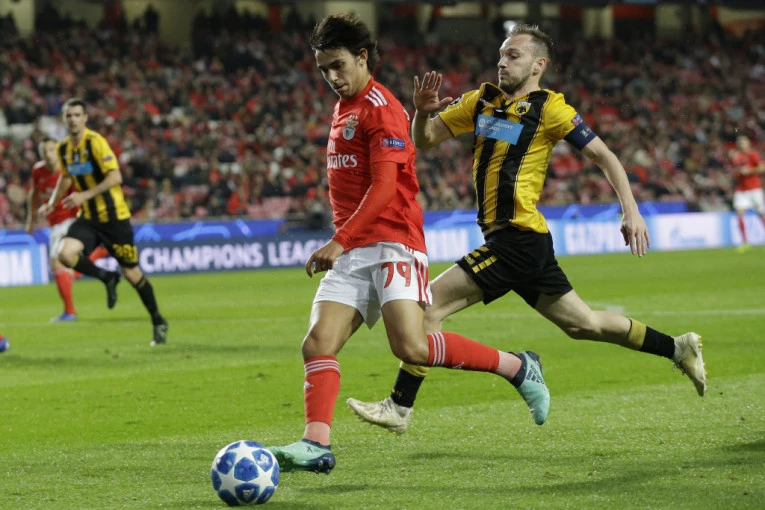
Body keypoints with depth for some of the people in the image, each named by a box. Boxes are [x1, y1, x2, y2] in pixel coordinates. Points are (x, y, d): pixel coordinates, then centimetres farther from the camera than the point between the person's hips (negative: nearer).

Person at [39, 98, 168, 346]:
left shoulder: (96, 142, -16)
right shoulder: (63, 149, 5)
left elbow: (115, 177, -22)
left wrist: (85, 195, -27)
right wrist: (52, 202, 12)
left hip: (114, 216, -6)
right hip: (88, 218, 6)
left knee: (132, 273, 0)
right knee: (66, 254, -21)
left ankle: (158, 323, 19)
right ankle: (107, 278, 6)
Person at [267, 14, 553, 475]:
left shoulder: (381, 108, -9)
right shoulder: (343, 108, 21)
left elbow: (384, 188, -17)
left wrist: (340, 242, -22)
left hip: (392, 242, -9)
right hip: (353, 251, 9)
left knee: (411, 346, -20)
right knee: (318, 344, -9)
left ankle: (518, 367, -4)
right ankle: (317, 445, -18)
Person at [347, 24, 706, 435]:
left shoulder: (549, 108, -7)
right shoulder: (481, 102, 13)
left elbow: (603, 155, -4)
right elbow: (424, 140, 14)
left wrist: (631, 211, -12)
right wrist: (422, 111, -9)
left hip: (518, 238, -8)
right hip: (505, 240, 8)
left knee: (430, 304, -13)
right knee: (583, 324, 16)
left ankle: (400, 408, -9)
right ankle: (677, 348, 27)